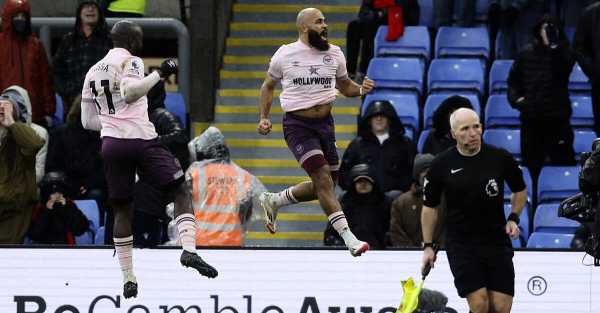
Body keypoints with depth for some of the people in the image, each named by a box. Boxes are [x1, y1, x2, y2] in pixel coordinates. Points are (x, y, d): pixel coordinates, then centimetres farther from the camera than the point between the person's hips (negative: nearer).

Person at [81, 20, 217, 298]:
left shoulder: (93, 72, 20)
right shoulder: (130, 61, -1)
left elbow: (87, 121, 22)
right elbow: (129, 92, -22)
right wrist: (159, 74, -15)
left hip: (111, 144, 6)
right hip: (141, 140, -6)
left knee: (122, 210, 13)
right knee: (180, 192, 1)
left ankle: (128, 280, 9)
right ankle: (189, 249, -22)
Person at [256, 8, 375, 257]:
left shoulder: (334, 54, 5)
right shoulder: (285, 55, -4)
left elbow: (344, 86, 18)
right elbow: (268, 86, 11)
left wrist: (361, 89, -4)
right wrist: (264, 118, 1)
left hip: (325, 123, 6)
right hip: (298, 125, -6)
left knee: (326, 185, 9)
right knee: (323, 178, -18)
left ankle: (272, 201, 30)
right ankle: (348, 237, -22)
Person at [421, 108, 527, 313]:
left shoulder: (500, 158, -3)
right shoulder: (442, 165, -4)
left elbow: (520, 190, 15)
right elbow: (429, 206, 8)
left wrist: (513, 219, 0)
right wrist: (428, 246, 5)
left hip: (497, 241, 1)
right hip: (461, 245, -1)